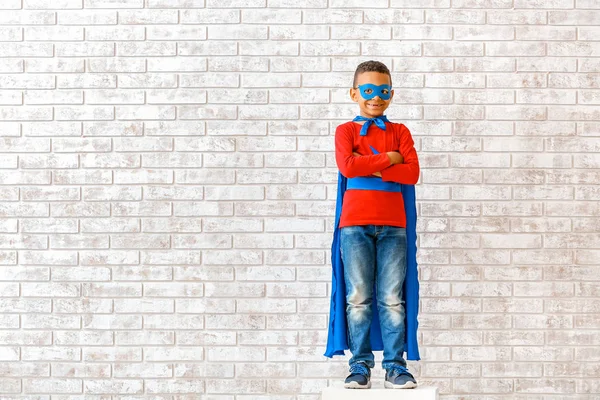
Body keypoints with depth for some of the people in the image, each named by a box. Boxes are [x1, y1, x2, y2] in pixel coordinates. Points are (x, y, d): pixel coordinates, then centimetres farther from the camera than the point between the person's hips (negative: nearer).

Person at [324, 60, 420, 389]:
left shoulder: (399, 132, 13)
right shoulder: (346, 130, 8)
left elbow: (413, 173, -3)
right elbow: (347, 166, -13)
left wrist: (370, 168, -10)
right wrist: (389, 159, -7)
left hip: (393, 225, 1)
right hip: (355, 223, -1)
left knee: (393, 299, 0)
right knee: (358, 298, 1)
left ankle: (395, 365, 6)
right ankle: (360, 365, 7)